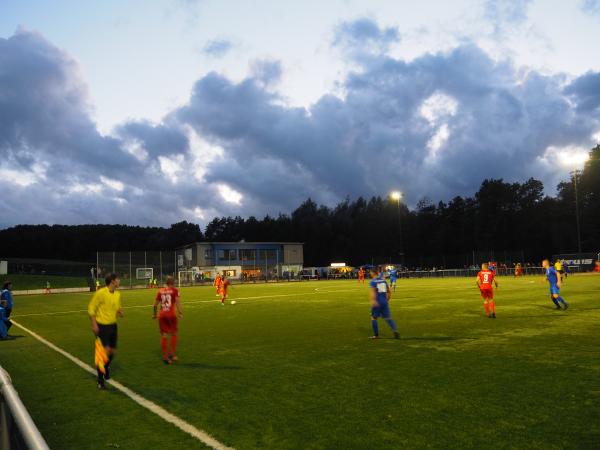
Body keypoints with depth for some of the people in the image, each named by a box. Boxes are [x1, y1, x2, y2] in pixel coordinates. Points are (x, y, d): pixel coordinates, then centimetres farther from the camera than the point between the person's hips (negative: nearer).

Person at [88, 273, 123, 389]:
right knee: (105, 351, -11)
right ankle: (100, 381, 3)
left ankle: (106, 367, 46)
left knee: (113, 351, 13)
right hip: (102, 326, -7)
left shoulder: (117, 294, 4)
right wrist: (94, 324, -16)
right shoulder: (100, 293, -16)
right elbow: (91, 308, -11)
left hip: (113, 325, 7)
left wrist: (119, 312, -5)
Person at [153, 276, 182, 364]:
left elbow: (155, 304, 11)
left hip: (162, 314, 3)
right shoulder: (174, 290, 0)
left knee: (163, 336, 9)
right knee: (174, 334, 14)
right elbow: (177, 302, -11)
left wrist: (154, 314, 23)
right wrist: (180, 312, -12)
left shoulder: (160, 291, 9)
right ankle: (172, 354, 11)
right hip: (171, 314, -3)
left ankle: (165, 356, 9)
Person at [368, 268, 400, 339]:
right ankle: (395, 330, -18)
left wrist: (373, 300, -33)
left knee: (373, 318, 11)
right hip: (385, 302, 5)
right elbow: (389, 292, 19)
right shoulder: (384, 280, 14)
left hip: (377, 303, -5)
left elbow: (373, 291, -22)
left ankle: (376, 335, 14)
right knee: (388, 318, 5)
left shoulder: (373, 281, -4)